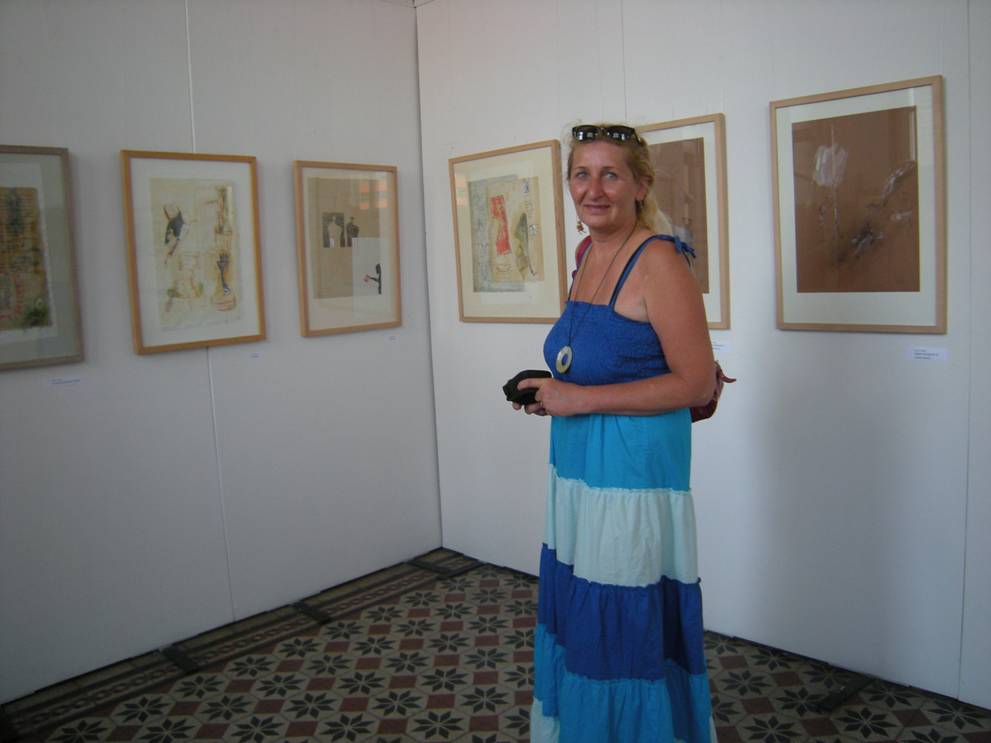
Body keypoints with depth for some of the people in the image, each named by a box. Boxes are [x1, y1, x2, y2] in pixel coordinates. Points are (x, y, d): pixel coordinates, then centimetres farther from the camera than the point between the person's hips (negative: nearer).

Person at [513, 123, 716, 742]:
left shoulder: (659, 261, -15)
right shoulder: (589, 256, 11)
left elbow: (696, 384, -17)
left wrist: (584, 399, -18)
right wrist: (554, 393, 7)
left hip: (634, 477, -8)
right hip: (577, 474, 9)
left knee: (629, 634, 4)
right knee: (577, 620, 20)